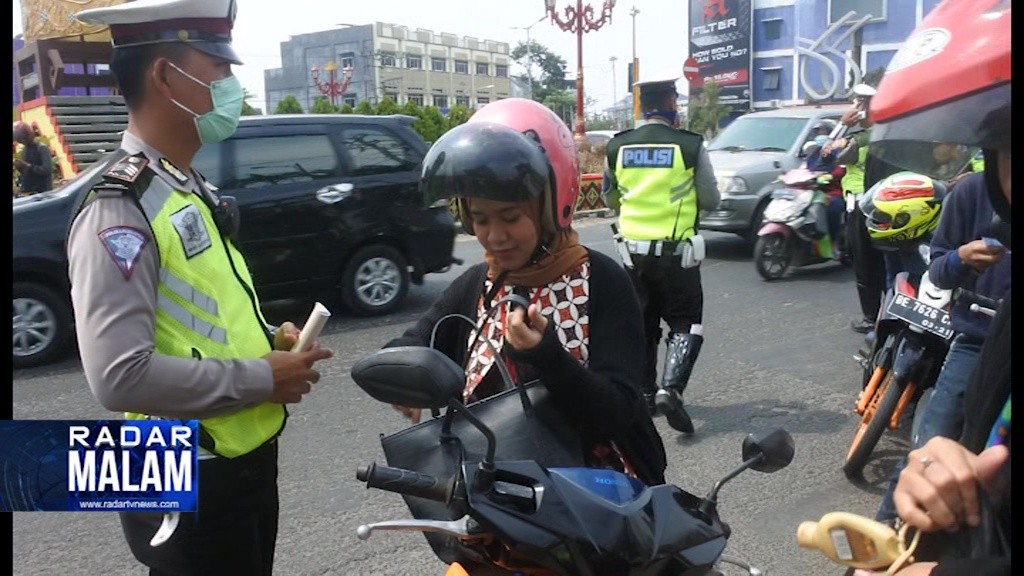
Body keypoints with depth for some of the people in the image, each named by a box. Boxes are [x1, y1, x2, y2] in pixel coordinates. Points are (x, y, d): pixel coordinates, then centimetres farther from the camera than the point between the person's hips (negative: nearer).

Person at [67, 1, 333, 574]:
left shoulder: (190, 188, 9)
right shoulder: (120, 210, -21)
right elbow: (121, 375, -29)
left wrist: (267, 339, 1)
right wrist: (263, 377, -21)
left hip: (248, 459, 9)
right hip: (191, 486, -9)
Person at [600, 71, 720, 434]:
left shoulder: (618, 146, 0)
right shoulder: (690, 145, -10)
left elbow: (609, 198, 12)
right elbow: (710, 200, 0)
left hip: (633, 250, 3)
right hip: (676, 251, -3)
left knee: (641, 323, 17)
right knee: (686, 324, 8)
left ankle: (645, 394, 22)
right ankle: (671, 388, -10)